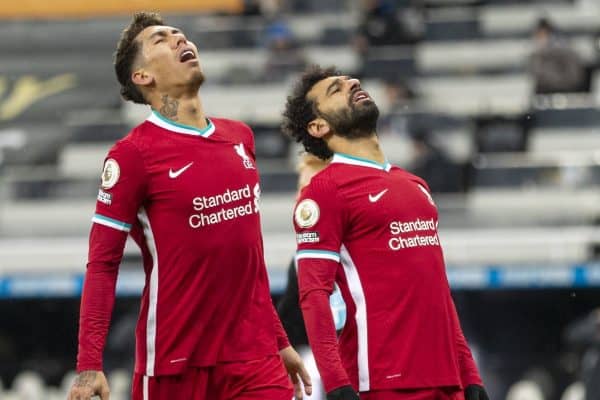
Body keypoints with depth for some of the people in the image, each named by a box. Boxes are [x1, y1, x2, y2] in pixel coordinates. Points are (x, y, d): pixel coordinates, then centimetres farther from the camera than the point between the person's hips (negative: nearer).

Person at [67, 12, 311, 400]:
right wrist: (89, 365, -17)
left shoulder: (240, 137, 12)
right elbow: (102, 265, -9)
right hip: (173, 364, -5)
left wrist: (279, 339, 21)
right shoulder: (134, 153, -7)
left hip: (254, 356, 5)